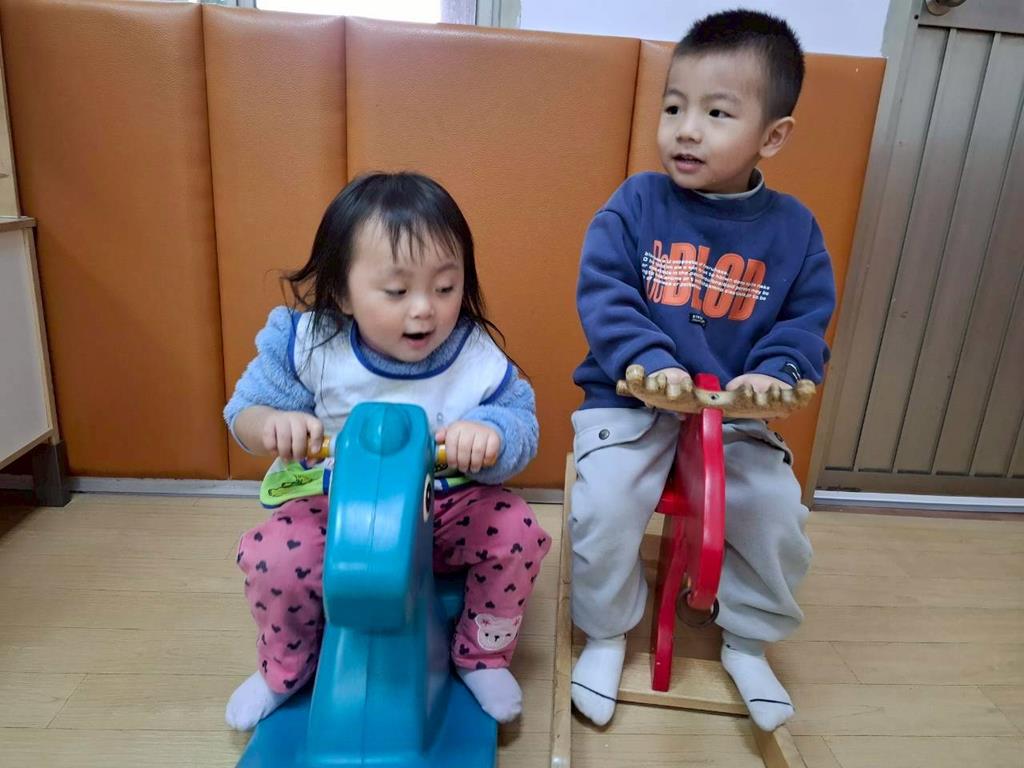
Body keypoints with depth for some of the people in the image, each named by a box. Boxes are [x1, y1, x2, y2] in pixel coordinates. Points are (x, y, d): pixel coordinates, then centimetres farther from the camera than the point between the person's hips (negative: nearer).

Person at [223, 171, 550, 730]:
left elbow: (521, 423, -17)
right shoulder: (309, 344, -16)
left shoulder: (476, 358, -17)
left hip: (448, 507, 0)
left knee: (520, 535, -21)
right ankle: (285, 669, 15)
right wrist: (273, 423, -33)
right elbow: (245, 410, -8)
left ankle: (481, 656, 11)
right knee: (270, 557, -23)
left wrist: (492, 434, -43)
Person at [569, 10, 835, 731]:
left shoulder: (793, 226, 1)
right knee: (603, 508, -22)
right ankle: (606, 634, 9)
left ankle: (748, 642, 22)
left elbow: (807, 320, 3)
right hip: (631, 398, -2)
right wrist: (651, 361, -27)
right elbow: (601, 293, -12)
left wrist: (774, 372, -18)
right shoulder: (636, 202, -5)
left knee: (780, 517, -10)